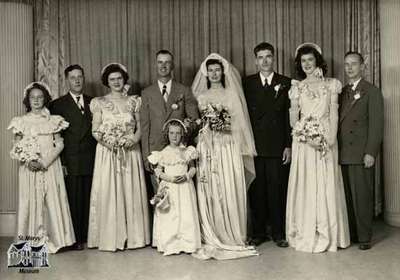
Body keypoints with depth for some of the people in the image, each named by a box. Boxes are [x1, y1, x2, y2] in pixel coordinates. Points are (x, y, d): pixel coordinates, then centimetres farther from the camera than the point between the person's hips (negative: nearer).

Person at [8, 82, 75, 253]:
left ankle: (52, 237, 8)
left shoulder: (53, 120, 5)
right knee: (30, 200, 1)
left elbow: (59, 144, 0)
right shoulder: (22, 121, 6)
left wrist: (44, 162, -12)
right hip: (29, 168, 0)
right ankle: (32, 239, 10)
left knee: (52, 199, -2)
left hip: (50, 166, 0)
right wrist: (28, 161, -13)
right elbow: (17, 147, 5)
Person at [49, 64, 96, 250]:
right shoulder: (58, 105, 3)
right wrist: (61, 163, -8)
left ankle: (89, 236, 15)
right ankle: (75, 239, 11)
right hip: (71, 163, -2)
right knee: (74, 200, 1)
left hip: (92, 161, 3)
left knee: (90, 200, 5)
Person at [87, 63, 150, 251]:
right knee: (108, 193, -2)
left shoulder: (133, 102, 10)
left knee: (131, 193, 3)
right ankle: (110, 238, 7)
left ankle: (133, 236, 13)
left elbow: (140, 127, 7)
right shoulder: (100, 103, 6)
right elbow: (95, 131, 2)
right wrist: (105, 140, -17)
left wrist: (134, 138, -13)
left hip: (131, 153, 1)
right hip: (107, 153, -1)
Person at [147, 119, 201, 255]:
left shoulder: (187, 151, 6)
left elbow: (193, 168, 9)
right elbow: (158, 171, 4)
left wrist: (186, 176, -10)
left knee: (186, 215, -3)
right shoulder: (164, 153, 4)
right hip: (169, 188, 0)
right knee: (169, 215, -4)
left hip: (185, 186, 1)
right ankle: (170, 244, 2)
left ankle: (187, 243, 4)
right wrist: (168, 178, -12)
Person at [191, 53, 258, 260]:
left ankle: (232, 237, 7)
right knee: (209, 193, -1)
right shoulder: (201, 96, 13)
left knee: (230, 191, -4)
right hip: (207, 147, 2)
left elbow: (239, 123, 5)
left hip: (228, 147, -1)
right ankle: (212, 239, 8)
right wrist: (206, 125, -2)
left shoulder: (232, 94, 8)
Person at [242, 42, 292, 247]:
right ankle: (258, 233, 16)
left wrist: (289, 145, -3)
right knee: (256, 190, 4)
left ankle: (278, 233, 14)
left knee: (277, 190, 2)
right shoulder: (247, 83, 9)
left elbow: (290, 116, 3)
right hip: (254, 146, 1)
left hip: (277, 146, -1)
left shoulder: (285, 83, 7)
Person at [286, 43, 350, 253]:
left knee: (326, 186, 0)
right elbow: (293, 119, 5)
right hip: (303, 142, 1)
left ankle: (327, 235, 10)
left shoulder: (331, 85, 8)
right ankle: (305, 234, 10)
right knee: (305, 186, 1)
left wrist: (330, 139, -12)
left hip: (326, 141, 0)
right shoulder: (297, 88, 10)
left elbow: (334, 114, 2)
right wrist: (308, 137, -10)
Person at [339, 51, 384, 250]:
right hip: (342, 155, 5)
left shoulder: (372, 92, 0)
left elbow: (376, 124, -6)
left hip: (361, 155, -5)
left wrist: (370, 153, -13)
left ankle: (364, 237, 9)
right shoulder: (341, 92, 17)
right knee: (346, 196, 8)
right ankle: (349, 234, 18)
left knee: (362, 196, -1)